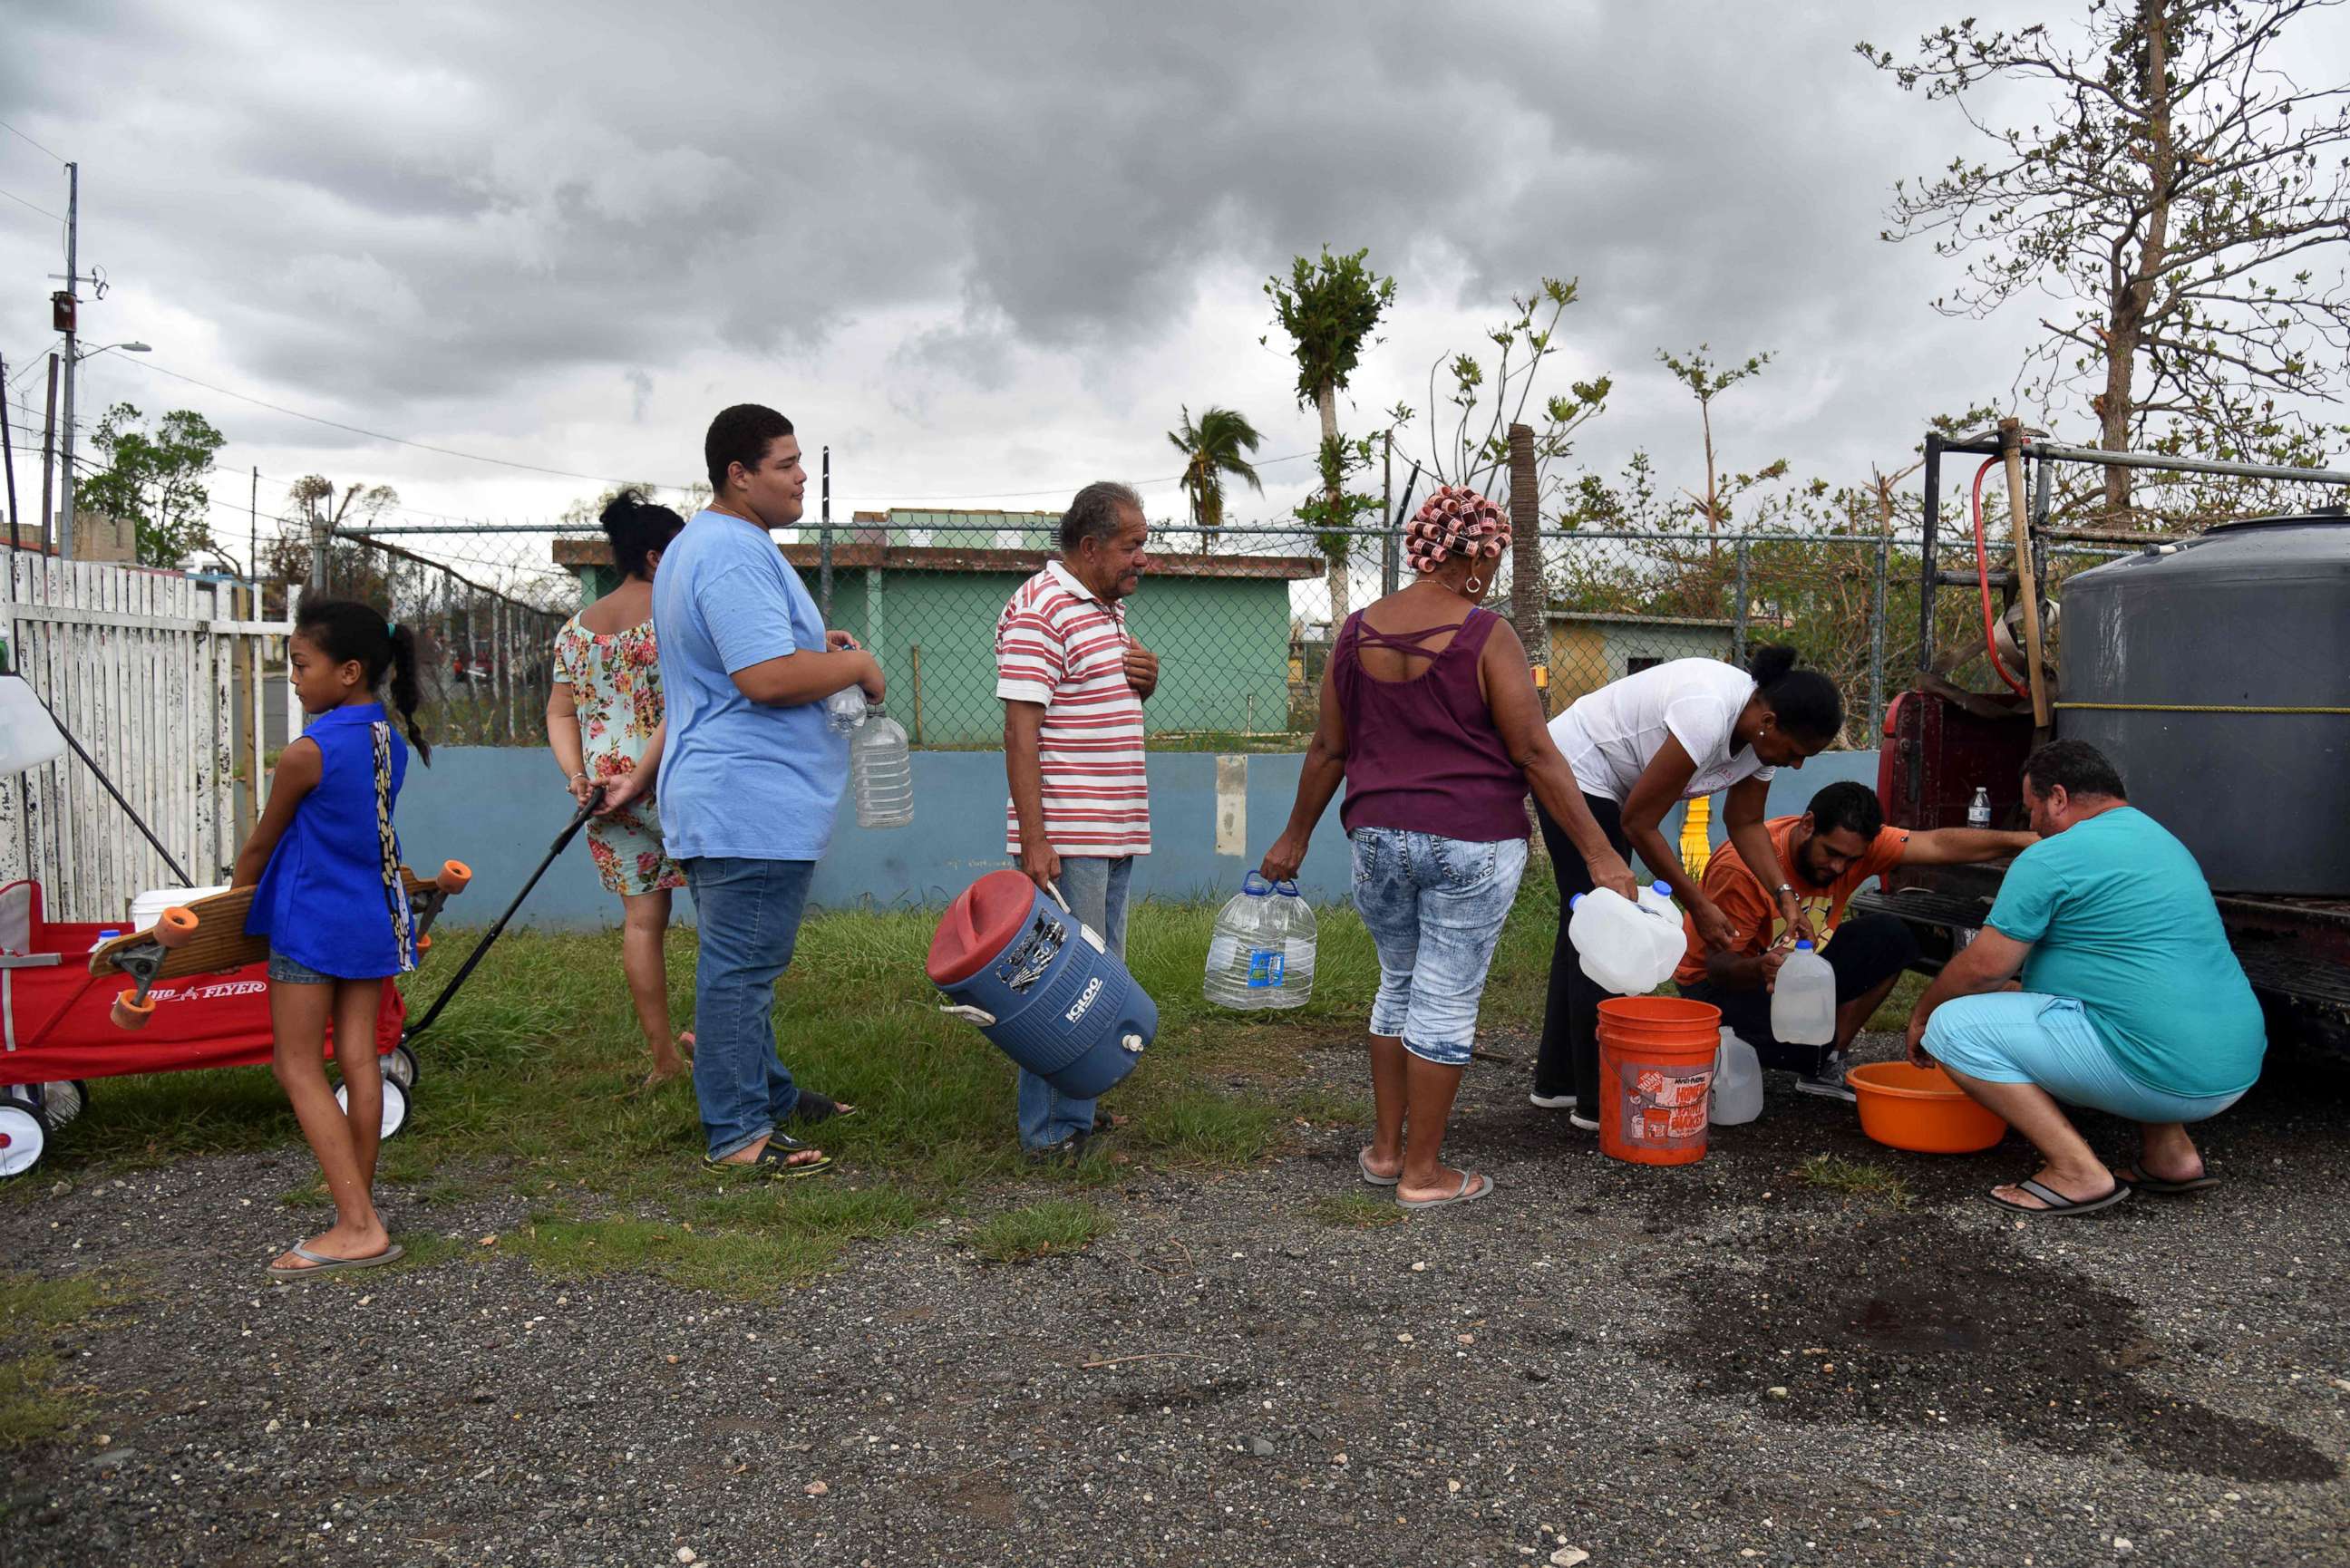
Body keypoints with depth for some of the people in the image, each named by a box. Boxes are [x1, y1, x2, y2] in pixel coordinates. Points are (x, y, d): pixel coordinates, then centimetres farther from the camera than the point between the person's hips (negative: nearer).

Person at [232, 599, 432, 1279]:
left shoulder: (306, 753, -16)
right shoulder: (392, 743, 5)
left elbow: (261, 844, -2)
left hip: (314, 921, -7)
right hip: (377, 917, 7)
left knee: (298, 1066, -1)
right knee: (359, 1058, 10)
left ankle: (359, 1227, -7)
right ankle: (359, 1211, 15)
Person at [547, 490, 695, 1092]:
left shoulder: (576, 628, 12)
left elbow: (561, 714, 8)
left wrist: (577, 775, -2)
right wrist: (641, 777, -18)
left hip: (607, 790, 6)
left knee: (642, 918, 9)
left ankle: (662, 1056, 15)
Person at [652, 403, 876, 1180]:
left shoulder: (696, 545, 19)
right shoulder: (737, 554, -18)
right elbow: (768, 677, -27)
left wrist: (814, 647, 16)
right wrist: (857, 666, -11)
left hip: (719, 797, 12)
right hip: (751, 803, -12)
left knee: (743, 963, 19)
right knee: (741, 968, -5)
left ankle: (767, 1094, 32)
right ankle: (737, 1136, 2)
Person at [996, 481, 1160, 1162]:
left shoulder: (1110, 608, 17)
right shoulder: (1037, 611, -12)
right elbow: (1020, 730, -18)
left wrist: (1144, 683, 6)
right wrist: (1034, 839, -23)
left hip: (1116, 832, 10)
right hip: (1064, 837, -10)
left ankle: (1078, 1115, 24)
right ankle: (1051, 1133, 4)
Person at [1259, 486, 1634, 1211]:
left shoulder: (1357, 632, 3)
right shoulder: (1485, 636, -11)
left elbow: (1328, 749, 8)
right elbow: (1534, 753, -13)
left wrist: (1295, 837, 19)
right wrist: (1600, 853, -10)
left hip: (1379, 839, 5)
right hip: (1471, 845, -5)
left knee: (1398, 986, 21)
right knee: (1447, 1003, 4)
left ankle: (1385, 1149, 27)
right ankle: (1423, 1171, 13)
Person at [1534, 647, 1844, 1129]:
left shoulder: (1764, 732, -7)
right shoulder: (1708, 714, -33)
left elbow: (1745, 822, 7)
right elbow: (1639, 824, -27)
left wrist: (1784, 895, -6)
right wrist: (1698, 905, -20)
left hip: (1612, 788, 10)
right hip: (1574, 770, -10)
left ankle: (1557, 1081, 23)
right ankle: (1597, 1103, -5)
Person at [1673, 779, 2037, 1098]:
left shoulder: (1853, 843, -13)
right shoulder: (1742, 866, -30)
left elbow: (1939, 844, -19)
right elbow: (1719, 964, -28)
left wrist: (2017, 841, -31)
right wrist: (1759, 969, -49)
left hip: (1798, 964, 7)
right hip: (1718, 981, -7)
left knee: (1892, 938, -10)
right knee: (1801, 1045, -34)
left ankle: (1826, 1066, -1)